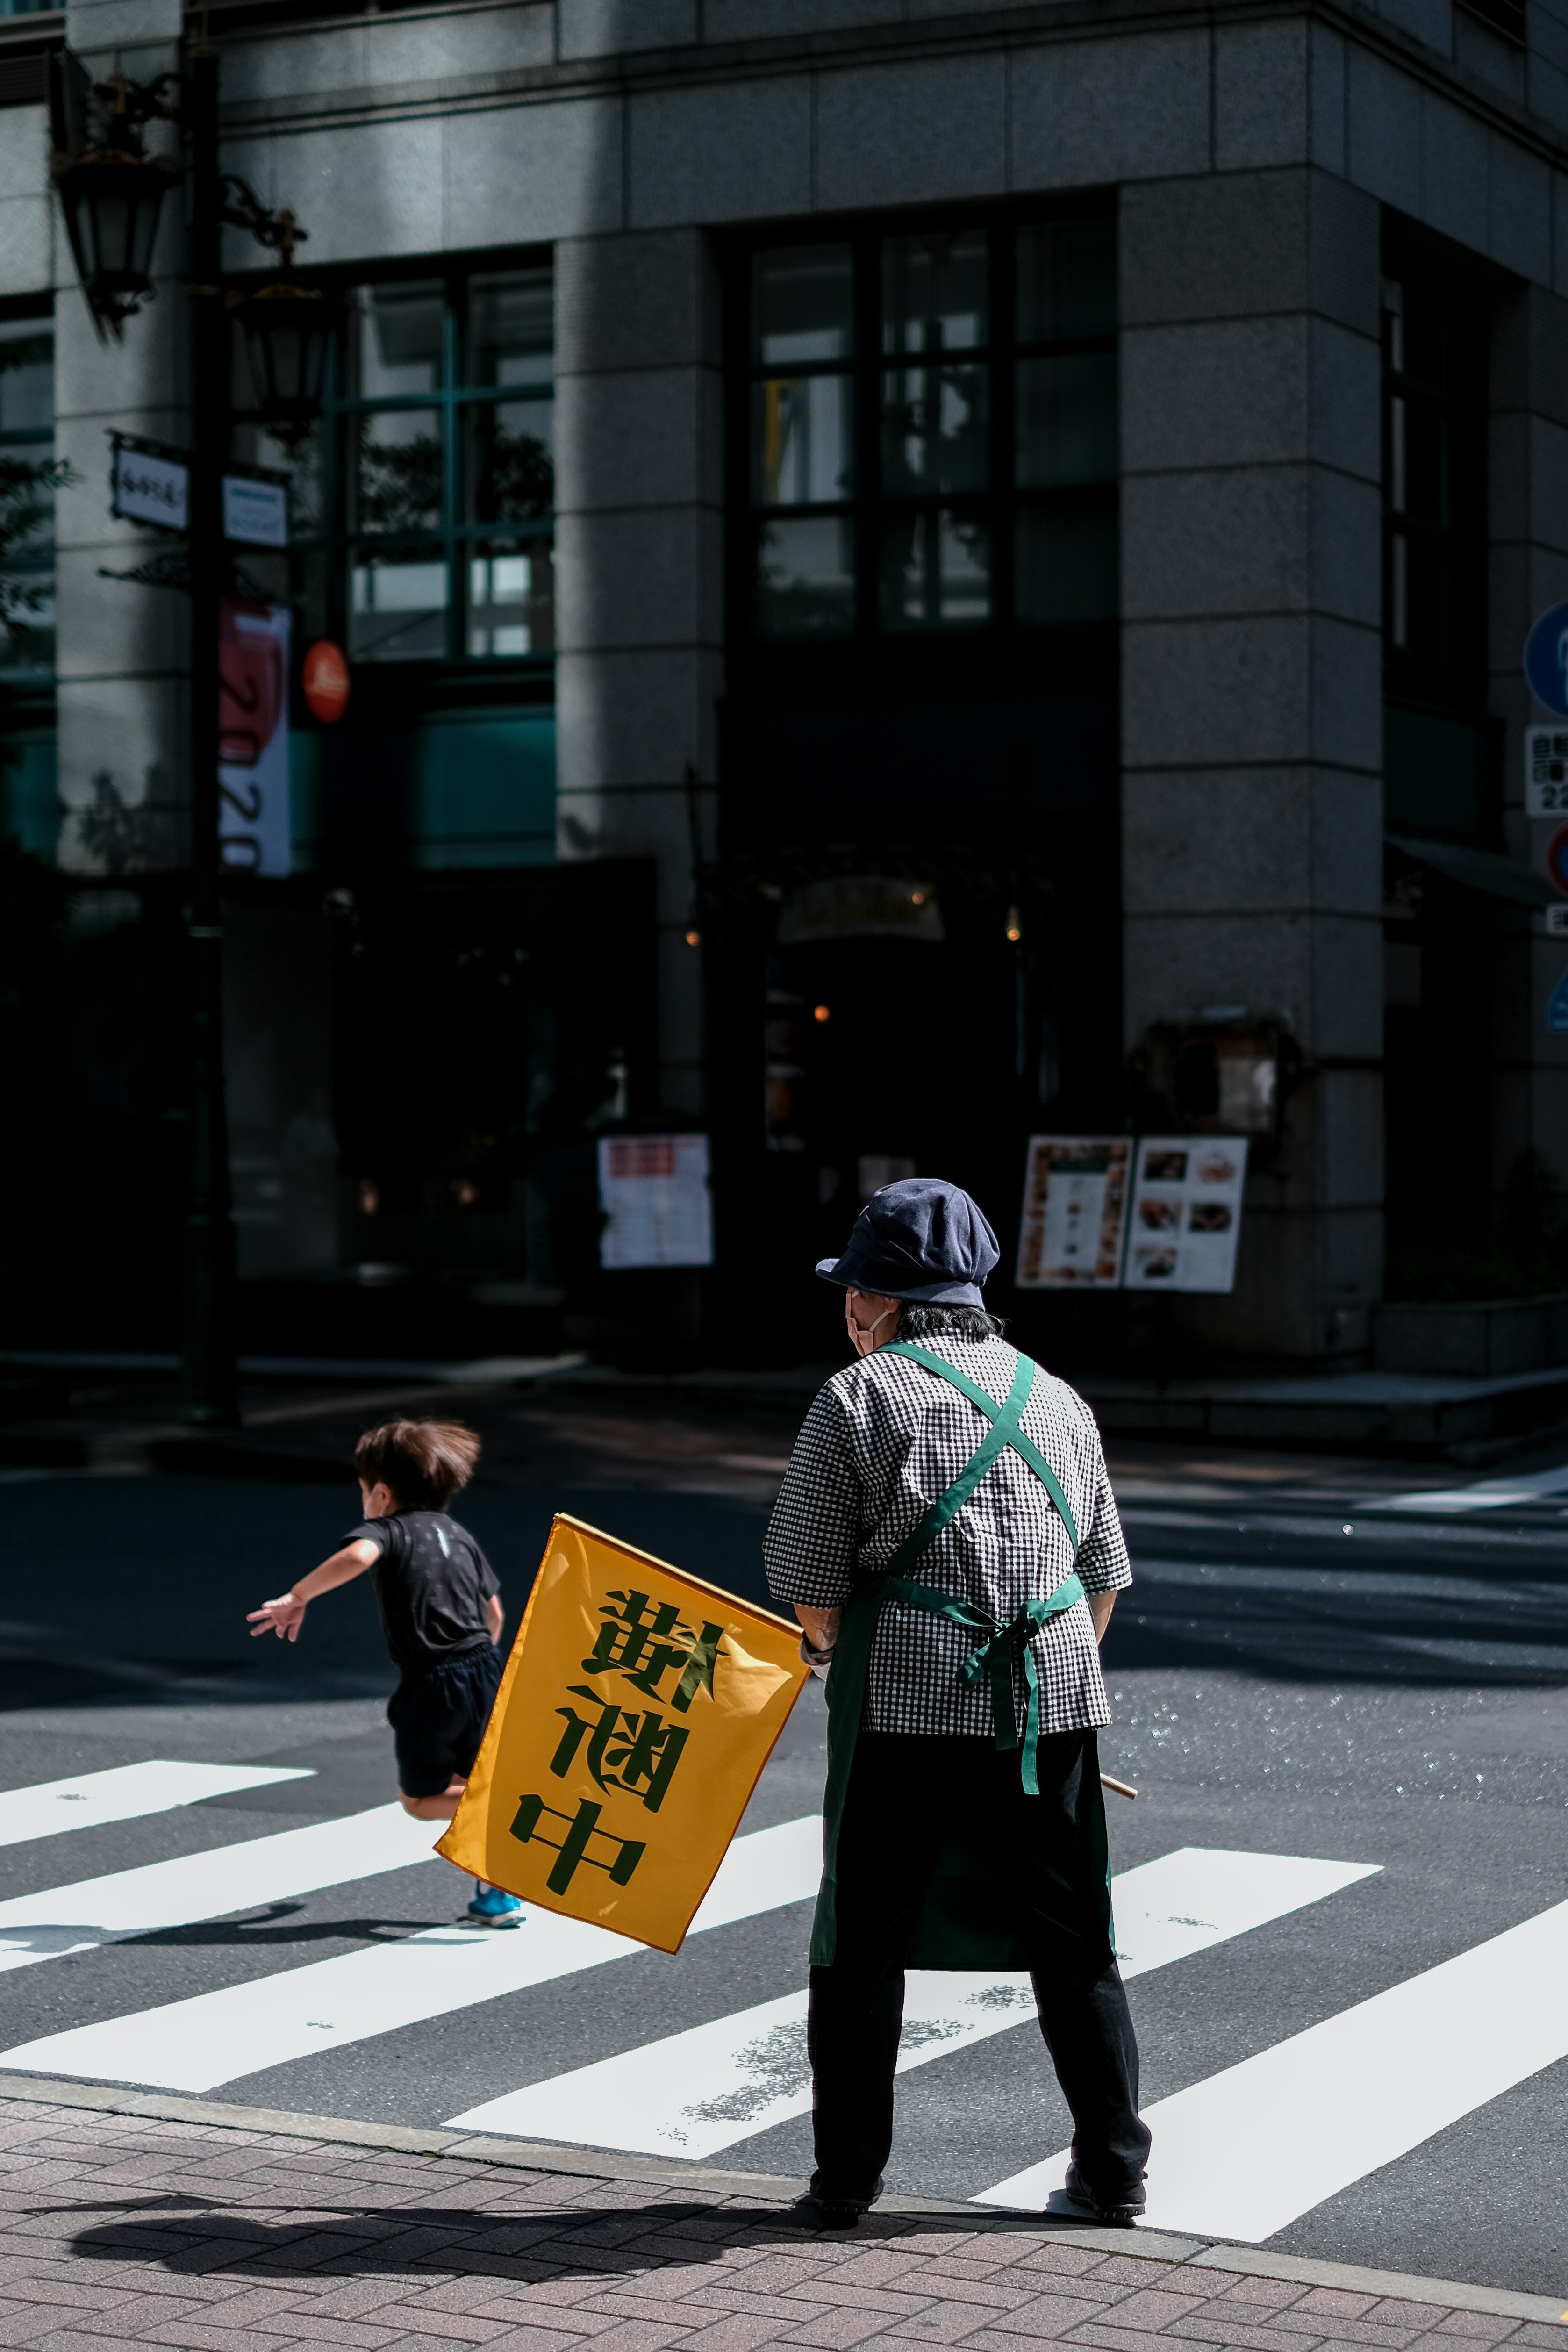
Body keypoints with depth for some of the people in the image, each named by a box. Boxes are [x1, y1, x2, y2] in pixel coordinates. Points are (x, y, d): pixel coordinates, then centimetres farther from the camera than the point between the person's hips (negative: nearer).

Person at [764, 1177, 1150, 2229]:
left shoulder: (861, 1398, -4)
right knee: (1073, 1942, 13)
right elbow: (1104, 1573, 17)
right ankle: (1115, 2171, 17)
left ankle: (847, 2179, 13)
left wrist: (824, 1646, 16)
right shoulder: (1057, 1399, 12)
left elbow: (811, 1579, -4)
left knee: (863, 1942, 8)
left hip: (907, 1705, -4)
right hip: (1055, 1700, 4)